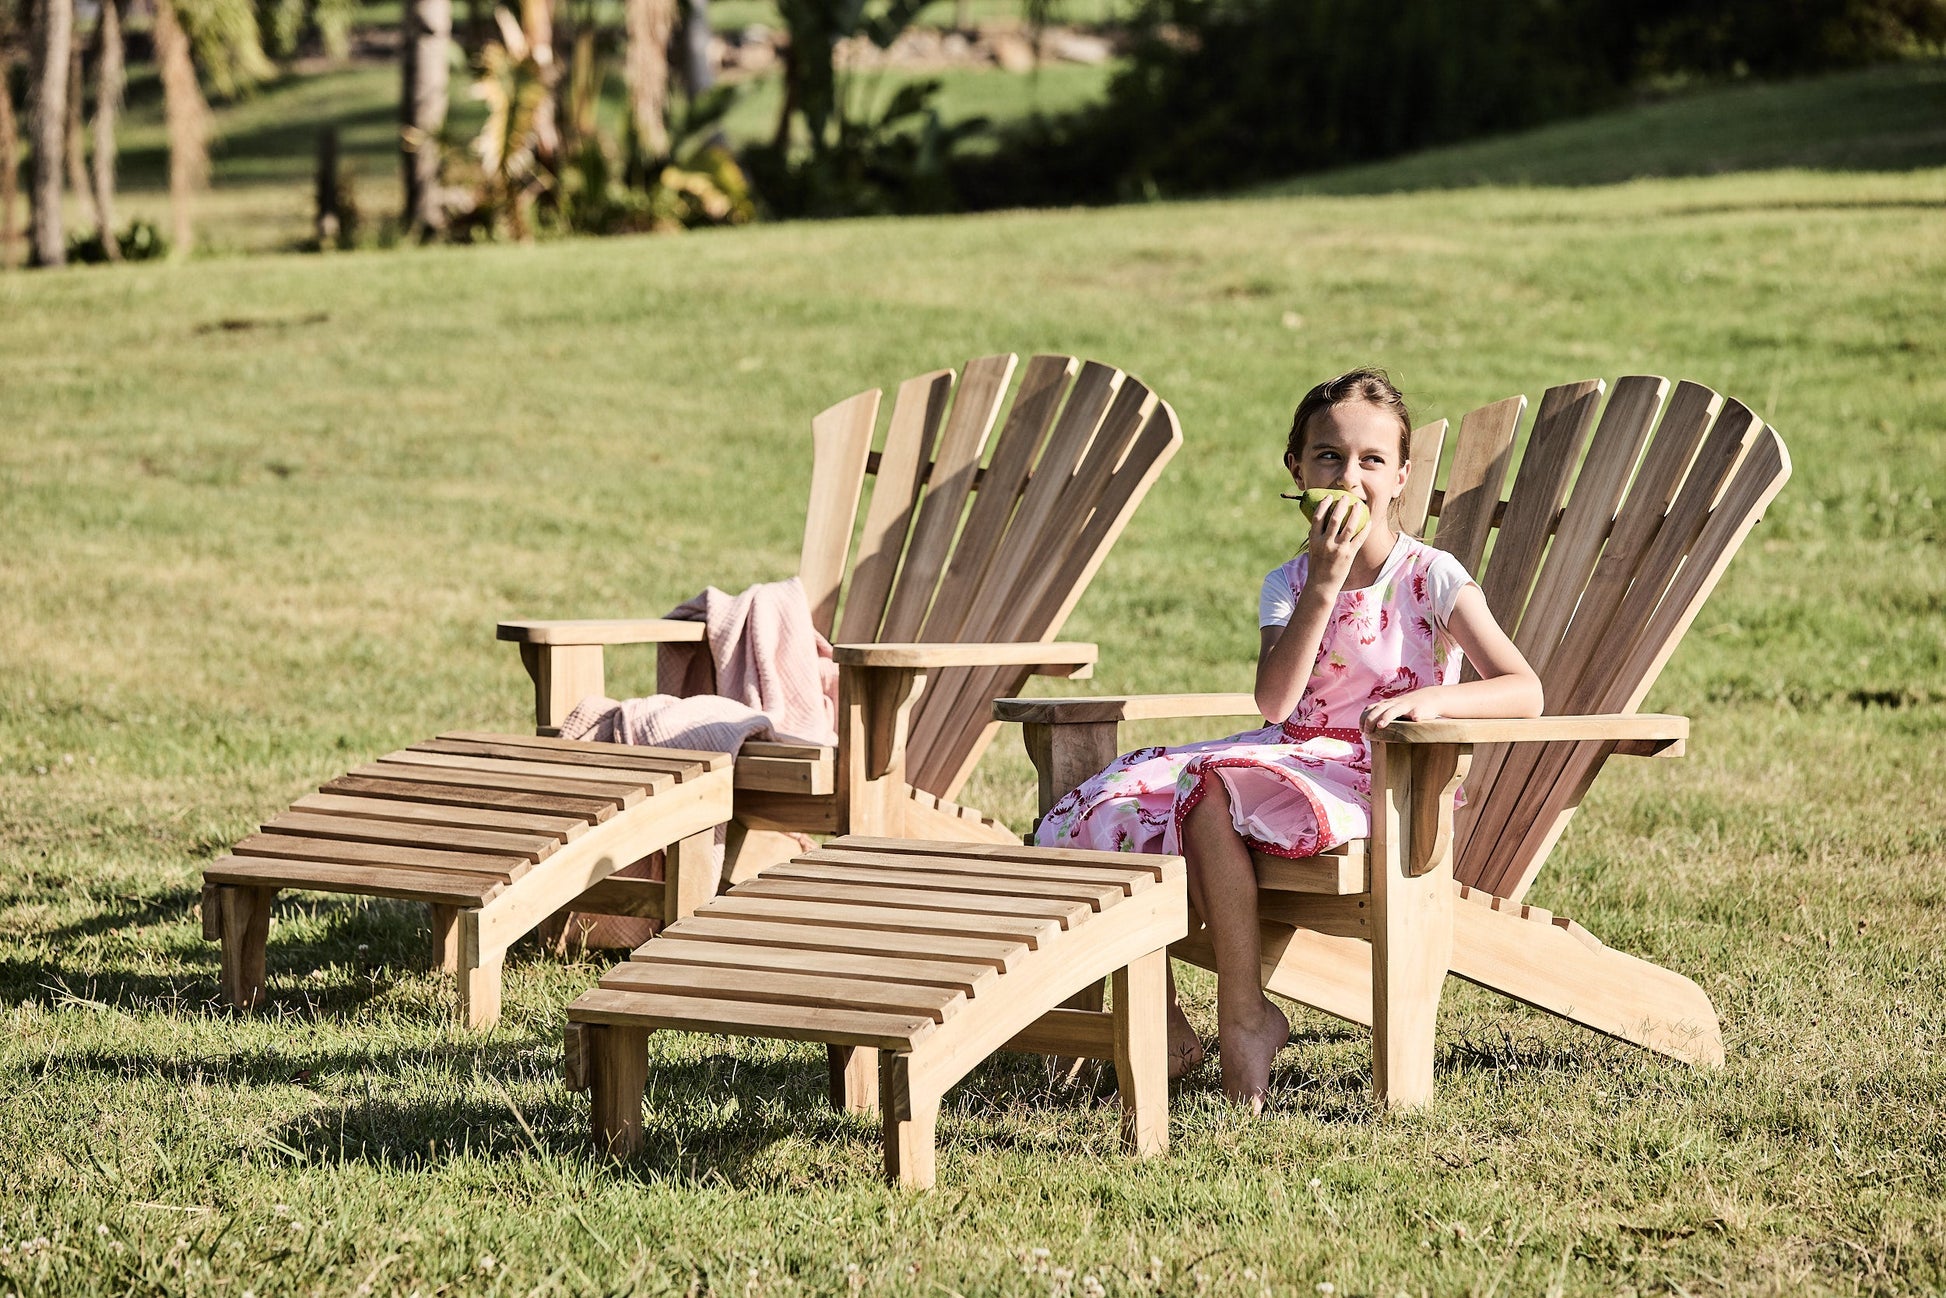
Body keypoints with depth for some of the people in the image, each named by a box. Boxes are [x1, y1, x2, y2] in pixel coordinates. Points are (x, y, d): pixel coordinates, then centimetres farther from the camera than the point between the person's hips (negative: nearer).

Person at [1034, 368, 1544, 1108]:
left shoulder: (1430, 578, -4)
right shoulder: (1289, 584, 9)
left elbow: (1524, 693, -13)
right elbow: (1274, 702, -10)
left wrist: (1434, 699, -31)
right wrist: (1324, 585, -15)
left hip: (1374, 785, -6)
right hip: (1291, 762, 6)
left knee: (1210, 791, -33)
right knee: (1118, 803, -13)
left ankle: (1246, 1015, -23)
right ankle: (1161, 1019, -4)